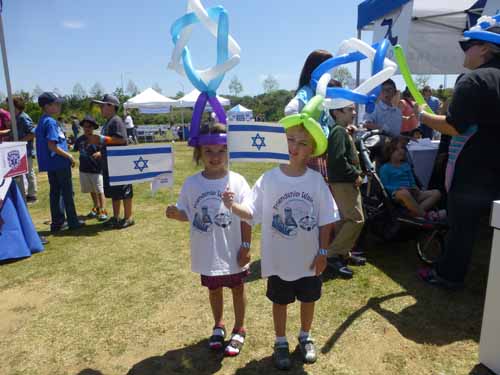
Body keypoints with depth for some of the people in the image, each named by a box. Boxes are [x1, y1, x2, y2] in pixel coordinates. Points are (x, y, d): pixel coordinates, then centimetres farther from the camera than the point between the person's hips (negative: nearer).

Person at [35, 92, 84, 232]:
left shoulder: (42, 121, 13)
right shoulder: (51, 122, -16)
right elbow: (52, 146, -22)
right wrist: (69, 156, -14)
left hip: (51, 164, 9)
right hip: (60, 163, -9)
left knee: (55, 192, 12)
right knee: (67, 192, 1)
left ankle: (57, 222, 19)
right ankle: (73, 222, 10)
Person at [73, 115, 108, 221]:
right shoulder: (80, 139, 6)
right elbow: (74, 150, 18)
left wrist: (99, 154, -30)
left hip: (96, 169, -6)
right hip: (84, 169, 6)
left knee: (99, 191, 1)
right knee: (92, 190, 17)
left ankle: (102, 211, 9)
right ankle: (96, 208, 32)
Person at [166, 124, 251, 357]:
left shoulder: (237, 181, -14)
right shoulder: (191, 184, -9)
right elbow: (187, 214, 0)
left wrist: (246, 246, -9)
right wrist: (175, 214, -22)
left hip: (233, 252, -1)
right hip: (208, 253, 2)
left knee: (237, 289, 17)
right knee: (213, 289, 22)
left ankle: (239, 330, 41)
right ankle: (218, 326, 48)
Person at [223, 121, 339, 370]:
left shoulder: (317, 181, -9)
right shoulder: (269, 179, -12)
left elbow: (326, 220, -3)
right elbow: (252, 213, -12)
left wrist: (322, 252, -3)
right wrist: (233, 206, -31)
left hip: (309, 258, 2)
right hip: (279, 259, -1)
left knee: (308, 299, 21)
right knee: (280, 301, 17)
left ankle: (305, 337, 48)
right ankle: (281, 342, 41)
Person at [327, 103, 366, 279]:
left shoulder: (342, 131, 18)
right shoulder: (339, 131, -14)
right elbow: (338, 159, -25)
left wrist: (356, 174, 10)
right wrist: (356, 175, -15)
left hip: (345, 182, 10)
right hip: (343, 183, -10)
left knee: (345, 220, 14)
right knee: (356, 220, -9)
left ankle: (344, 254, 23)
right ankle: (333, 255, -6)